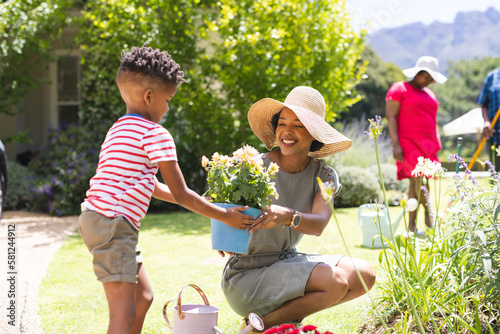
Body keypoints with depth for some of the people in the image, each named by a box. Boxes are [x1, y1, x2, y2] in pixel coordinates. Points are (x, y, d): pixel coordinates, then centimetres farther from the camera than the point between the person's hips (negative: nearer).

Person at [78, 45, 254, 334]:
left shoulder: (119, 130, 20)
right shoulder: (156, 134, -9)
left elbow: (154, 187, 24)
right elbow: (180, 194, -7)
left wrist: (202, 203, 25)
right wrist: (225, 216, 2)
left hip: (97, 220, 10)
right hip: (113, 224, -10)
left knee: (143, 297, 20)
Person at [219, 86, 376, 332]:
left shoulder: (323, 175, -2)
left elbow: (319, 224, -20)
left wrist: (288, 216, -42)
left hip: (288, 260, 6)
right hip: (248, 274, -6)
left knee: (364, 275, -6)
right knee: (335, 282, -24)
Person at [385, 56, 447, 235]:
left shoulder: (429, 94, 21)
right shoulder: (399, 89, 1)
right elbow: (390, 116, -7)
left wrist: (436, 145, 19)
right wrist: (395, 144, -16)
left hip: (427, 145, 6)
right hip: (408, 144, -6)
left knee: (416, 183, 3)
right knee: (420, 179, -19)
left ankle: (412, 225, 5)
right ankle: (429, 217, -14)